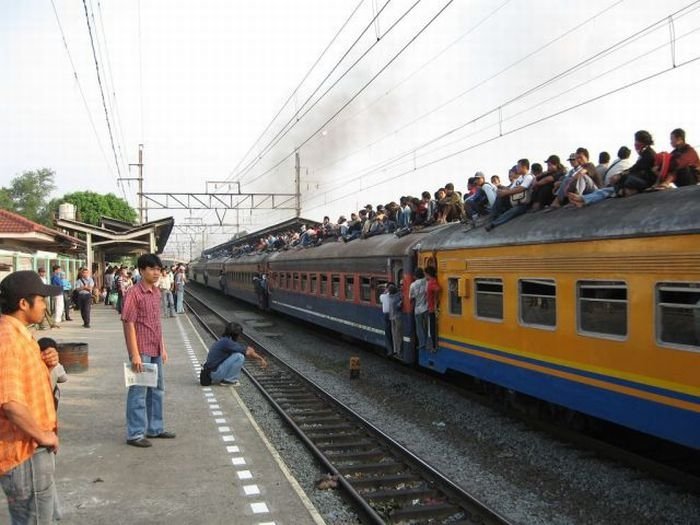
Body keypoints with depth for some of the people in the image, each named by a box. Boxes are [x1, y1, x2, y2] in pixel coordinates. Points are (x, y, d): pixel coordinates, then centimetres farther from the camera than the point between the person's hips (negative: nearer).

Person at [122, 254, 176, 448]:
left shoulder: (156, 292, 9)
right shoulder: (134, 293, -14)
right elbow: (129, 324, -17)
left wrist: (163, 347, 15)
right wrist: (135, 354, -20)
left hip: (156, 350, 8)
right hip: (141, 351, -8)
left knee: (157, 390, 16)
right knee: (138, 392, -1)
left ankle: (154, 428, 29)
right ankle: (135, 434, 8)